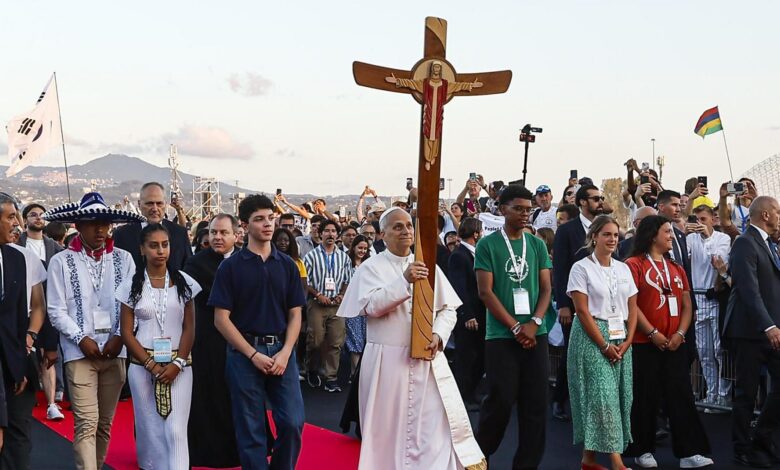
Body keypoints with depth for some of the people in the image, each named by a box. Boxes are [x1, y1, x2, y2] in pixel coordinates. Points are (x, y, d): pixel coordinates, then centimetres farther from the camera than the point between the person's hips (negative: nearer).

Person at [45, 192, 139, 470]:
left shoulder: (124, 259, 4)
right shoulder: (61, 261, 1)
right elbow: (56, 310, -1)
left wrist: (119, 337, -9)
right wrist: (81, 339, -11)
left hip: (115, 351, 2)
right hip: (79, 352, -2)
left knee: (105, 423, 12)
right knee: (86, 423, -7)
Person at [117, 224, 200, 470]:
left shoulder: (184, 282, 3)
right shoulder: (131, 285, 2)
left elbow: (189, 328, 2)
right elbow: (127, 331, 1)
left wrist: (177, 363, -10)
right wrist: (151, 365, -9)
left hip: (178, 365, 0)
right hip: (143, 366, 0)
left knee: (176, 430, -6)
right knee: (150, 429, 6)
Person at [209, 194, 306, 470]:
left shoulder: (287, 265, 8)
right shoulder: (231, 267, -1)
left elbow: (295, 314, 7)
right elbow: (221, 318, -5)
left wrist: (285, 353, -8)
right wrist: (253, 355, -11)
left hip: (282, 351, 2)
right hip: (244, 353, -2)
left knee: (293, 422, -1)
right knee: (251, 429, 5)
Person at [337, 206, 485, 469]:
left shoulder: (427, 266, 9)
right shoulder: (371, 267, -1)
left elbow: (448, 308, 8)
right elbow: (372, 306, -17)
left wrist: (438, 335, -10)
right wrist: (405, 281, -26)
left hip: (428, 358, 3)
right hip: (387, 361, -3)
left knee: (438, 425, -2)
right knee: (389, 427, 5)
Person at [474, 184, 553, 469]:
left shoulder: (537, 245, 10)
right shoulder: (487, 245, -2)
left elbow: (546, 288, 7)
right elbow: (485, 291, -7)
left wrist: (534, 323, -9)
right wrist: (515, 327, -12)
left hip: (535, 335, 4)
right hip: (501, 335, -4)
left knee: (536, 403, 3)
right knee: (500, 401, -2)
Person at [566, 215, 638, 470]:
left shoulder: (623, 269, 12)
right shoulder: (581, 267, -5)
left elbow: (632, 309, 11)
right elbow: (582, 311, -10)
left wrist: (627, 341, -3)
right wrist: (604, 345, -14)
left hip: (621, 339, 6)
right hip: (592, 337, -6)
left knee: (619, 395, 4)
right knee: (603, 395, -11)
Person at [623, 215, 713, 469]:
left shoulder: (677, 269, 14)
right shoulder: (634, 264, -5)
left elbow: (686, 306, 11)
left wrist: (680, 333, -4)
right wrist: (653, 333, -15)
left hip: (675, 345, 5)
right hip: (644, 344, -5)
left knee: (681, 396, 2)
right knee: (645, 398, 2)